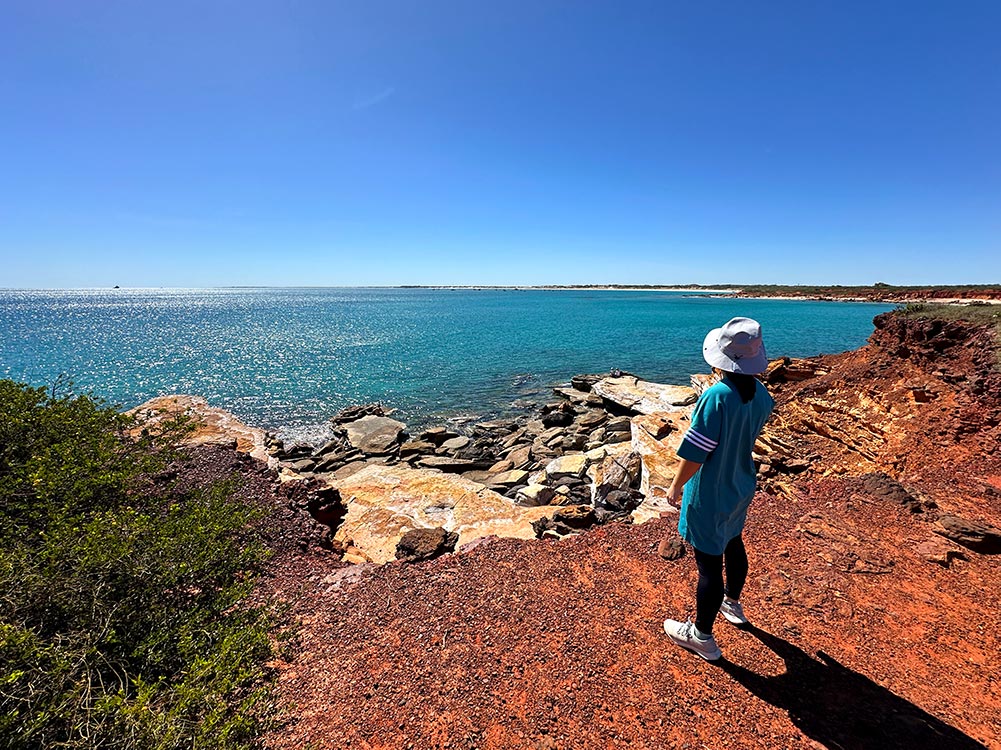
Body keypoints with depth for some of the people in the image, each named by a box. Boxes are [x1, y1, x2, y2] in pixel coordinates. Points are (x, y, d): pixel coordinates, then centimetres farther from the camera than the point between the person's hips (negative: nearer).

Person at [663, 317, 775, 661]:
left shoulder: (717, 396, -31)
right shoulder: (760, 393, -7)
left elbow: (695, 453, -25)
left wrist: (676, 486, -11)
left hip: (709, 496, -8)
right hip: (741, 487, 8)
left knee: (709, 563, 7)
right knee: (733, 545, 29)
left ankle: (702, 636, 27)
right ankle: (732, 603, 55)